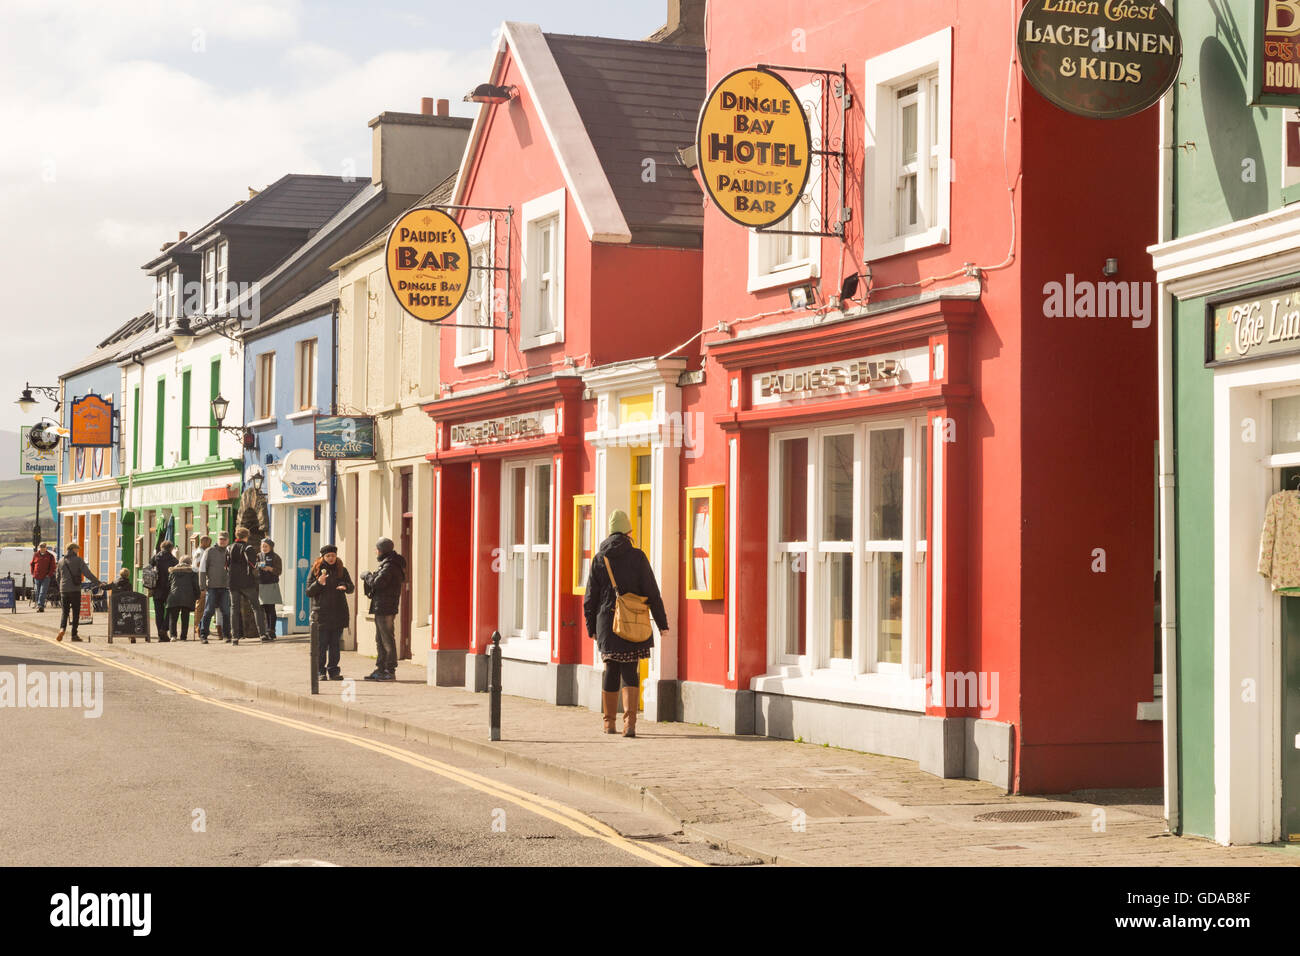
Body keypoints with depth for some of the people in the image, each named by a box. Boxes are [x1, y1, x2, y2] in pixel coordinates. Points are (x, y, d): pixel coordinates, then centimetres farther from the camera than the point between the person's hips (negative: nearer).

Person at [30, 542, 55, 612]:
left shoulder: (50, 556, 3)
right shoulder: (36, 555, 10)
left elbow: (52, 566, 3)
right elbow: (32, 564, 18)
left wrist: (49, 574, -8)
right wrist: (33, 573, 8)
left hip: (46, 577, -3)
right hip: (37, 577, 3)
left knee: (43, 592, -13)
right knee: (37, 592, 9)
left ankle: (40, 605, -18)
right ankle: (38, 605, 17)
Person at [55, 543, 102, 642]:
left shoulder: (61, 562, 10)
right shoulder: (78, 560, -3)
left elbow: (58, 577, 15)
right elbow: (87, 573, -10)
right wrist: (98, 582, -8)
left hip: (64, 590, 3)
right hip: (75, 590, -3)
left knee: (65, 612, 10)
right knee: (76, 613, 5)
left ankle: (62, 628, -15)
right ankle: (74, 634, 3)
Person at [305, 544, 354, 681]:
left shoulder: (341, 570, 10)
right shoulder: (316, 570, 3)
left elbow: (351, 588, 10)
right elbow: (308, 592, 1)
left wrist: (345, 586, -13)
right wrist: (318, 583, -17)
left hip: (338, 613, 3)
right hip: (321, 612, -3)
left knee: (335, 644, 5)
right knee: (322, 644, -4)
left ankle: (333, 671, 10)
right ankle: (320, 671, 1)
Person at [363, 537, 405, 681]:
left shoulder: (389, 566, -16)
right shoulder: (390, 564, 18)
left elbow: (378, 583, -22)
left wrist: (367, 576, -6)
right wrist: (371, 576, 6)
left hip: (386, 608, -11)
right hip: (381, 608, 11)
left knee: (387, 639, -7)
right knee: (380, 640, 15)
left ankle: (390, 671, -5)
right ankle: (381, 669, 20)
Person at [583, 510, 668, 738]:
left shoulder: (599, 559, 3)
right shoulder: (637, 557, -5)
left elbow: (590, 597, 6)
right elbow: (652, 592, -5)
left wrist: (592, 627, 16)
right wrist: (661, 622, 1)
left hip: (607, 622, 2)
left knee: (611, 670, 14)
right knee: (630, 672, -1)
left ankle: (609, 722, 22)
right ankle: (629, 721, -15)